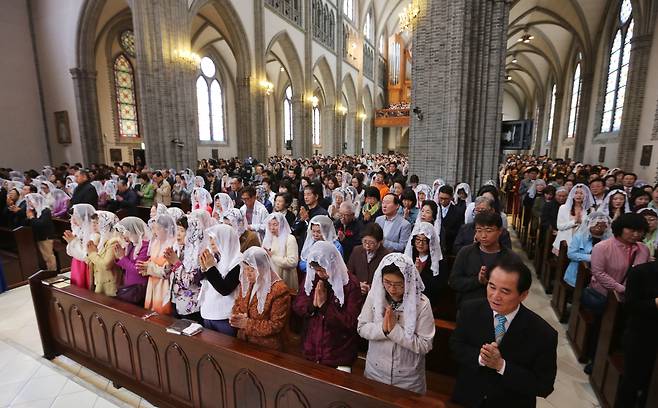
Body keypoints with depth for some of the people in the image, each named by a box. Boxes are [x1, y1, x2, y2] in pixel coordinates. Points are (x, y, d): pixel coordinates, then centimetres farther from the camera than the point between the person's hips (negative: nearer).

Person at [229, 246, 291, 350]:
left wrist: (247, 323, -19)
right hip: (242, 341, 6)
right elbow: (237, 304, 14)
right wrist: (236, 317, -8)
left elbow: (277, 325, -15)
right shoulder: (246, 283, 4)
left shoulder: (280, 290, -17)